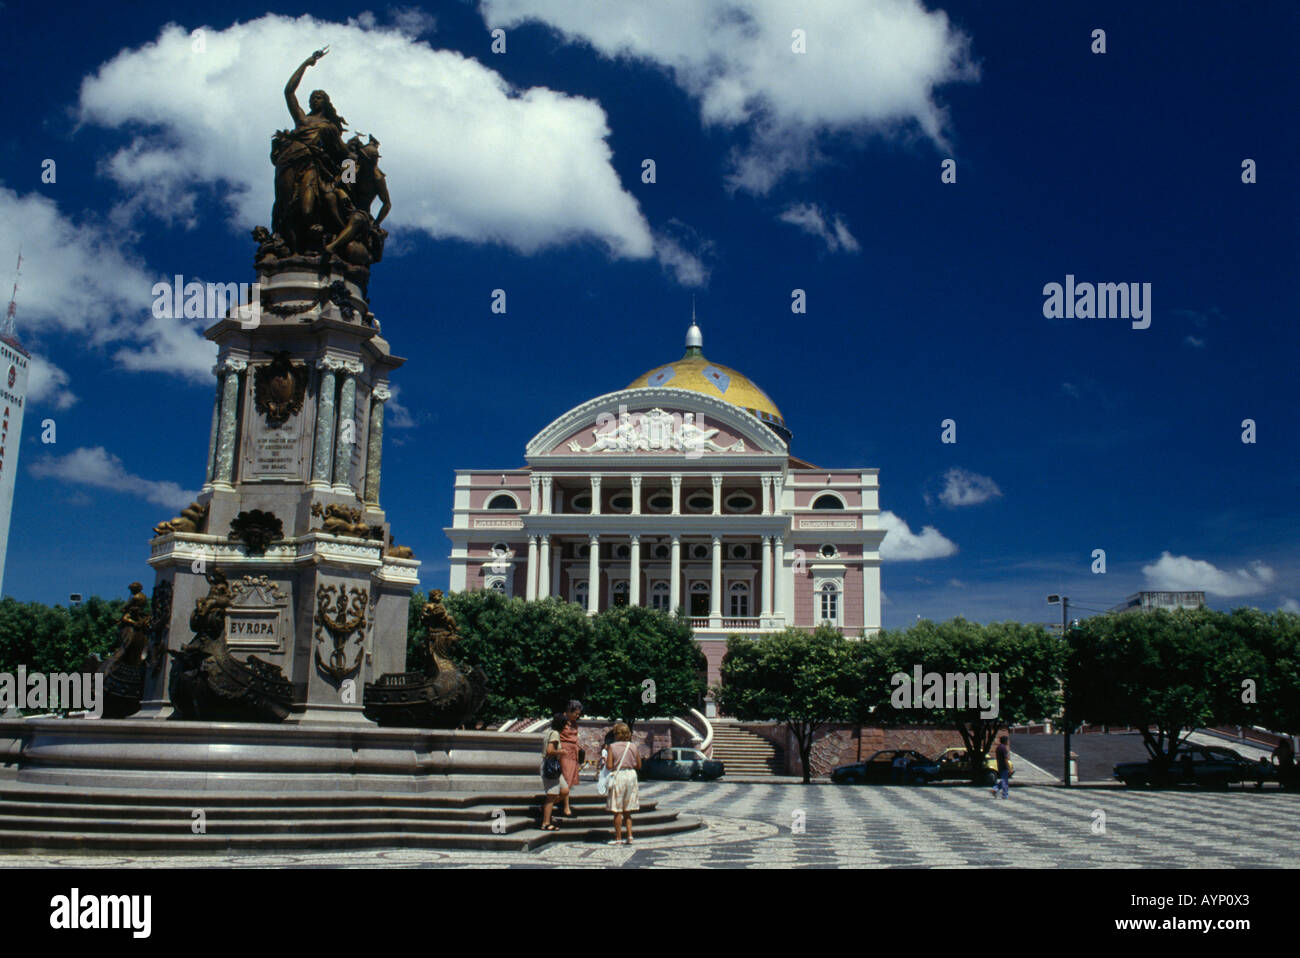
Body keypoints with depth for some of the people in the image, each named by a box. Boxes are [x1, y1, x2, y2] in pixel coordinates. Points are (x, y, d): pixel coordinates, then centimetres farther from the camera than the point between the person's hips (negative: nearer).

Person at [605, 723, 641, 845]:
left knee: (617, 811, 3)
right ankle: (629, 835, 7)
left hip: (618, 776, -4)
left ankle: (618, 838, 6)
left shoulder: (612, 746, -8)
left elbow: (609, 766, -12)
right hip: (631, 775, 4)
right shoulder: (633, 746, 2)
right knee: (627, 810, 15)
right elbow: (639, 765, 7)